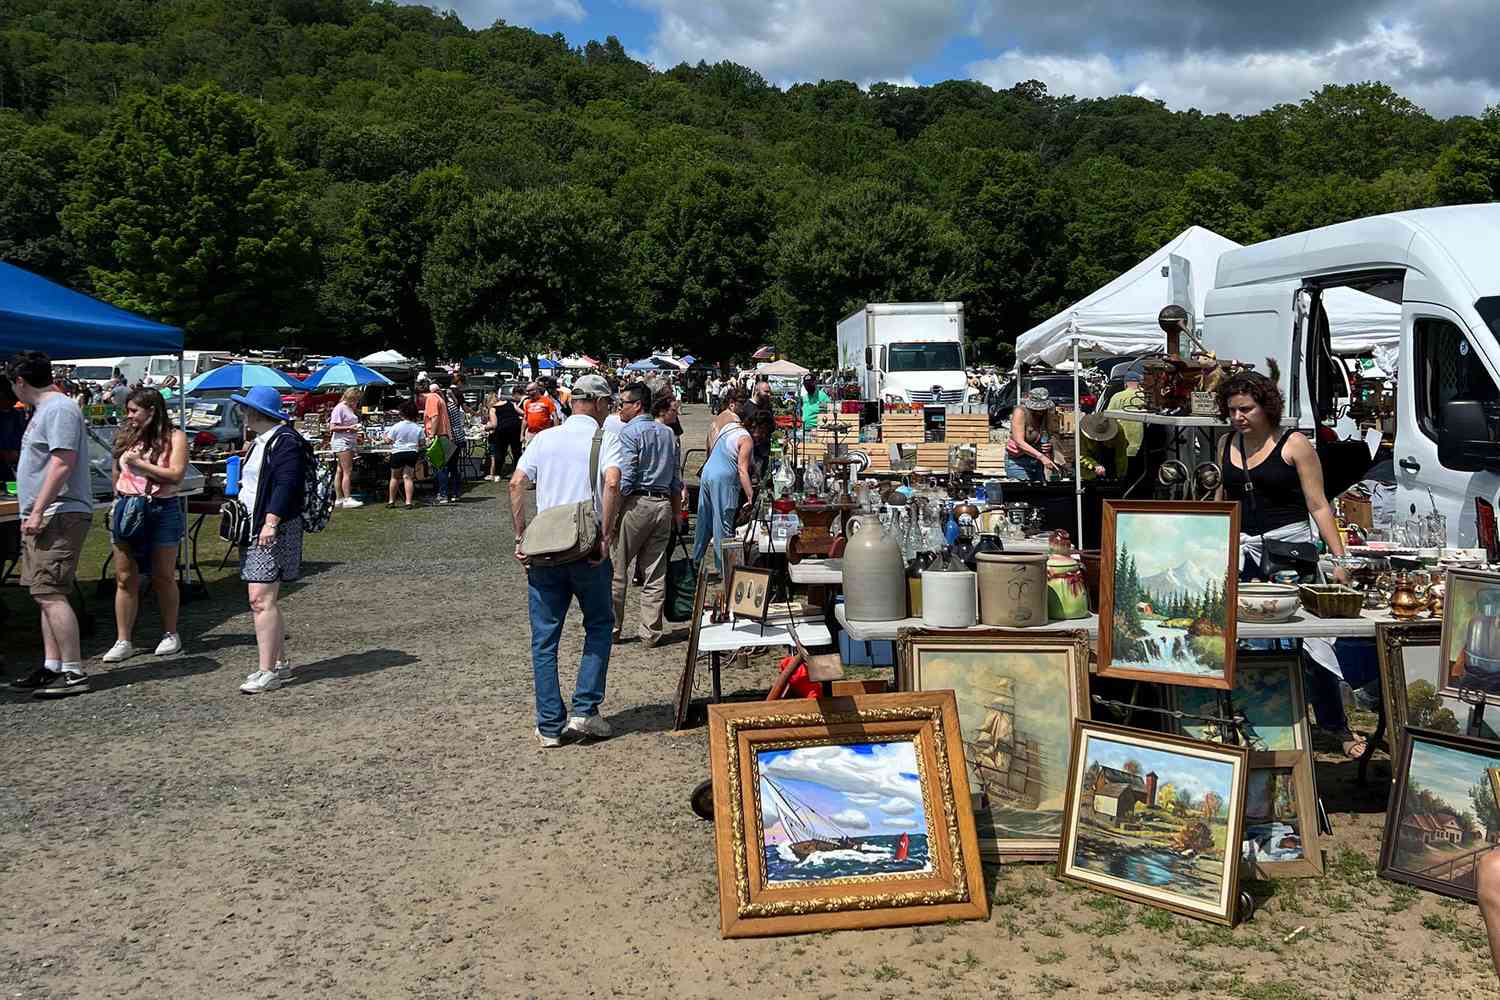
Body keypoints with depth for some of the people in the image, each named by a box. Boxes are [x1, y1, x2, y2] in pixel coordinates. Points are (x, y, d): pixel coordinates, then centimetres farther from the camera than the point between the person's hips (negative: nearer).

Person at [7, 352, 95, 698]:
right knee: (46, 595, 12)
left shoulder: (60, 409, -12)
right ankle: (52, 667, 18)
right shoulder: (44, 410, 20)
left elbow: (62, 464, -21)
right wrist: (33, 513, 20)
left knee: (50, 594, -13)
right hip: (44, 516, 11)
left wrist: (37, 511, -22)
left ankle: (74, 673, -12)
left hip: (59, 514, -11)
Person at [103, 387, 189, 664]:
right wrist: (118, 502, 13)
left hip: (162, 510, -4)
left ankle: (170, 634, 21)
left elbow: (176, 476, -14)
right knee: (125, 578, 3)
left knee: (163, 576, 7)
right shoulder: (125, 436, 9)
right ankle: (123, 641, 8)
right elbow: (117, 474, 19)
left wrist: (140, 463, -14)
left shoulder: (174, 437, -4)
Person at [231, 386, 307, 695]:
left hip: (274, 532, -11)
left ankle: (268, 671, -11)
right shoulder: (259, 442, 20)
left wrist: (271, 522, -29)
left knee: (262, 600, -14)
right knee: (265, 600, 13)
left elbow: (286, 485, -22)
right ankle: (280, 663, 22)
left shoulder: (285, 441, -13)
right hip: (255, 530, 11)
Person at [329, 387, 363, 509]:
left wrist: (356, 434, 11)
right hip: (342, 442, -9)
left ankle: (339, 499, 11)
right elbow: (333, 427, -16)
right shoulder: (339, 408, -10)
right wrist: (349, 428, -20)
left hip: (350, 443, 9)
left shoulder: (350, 408, 17)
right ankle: (347, 499, -12)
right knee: (347, 471, -11)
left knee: (340, 471, 10)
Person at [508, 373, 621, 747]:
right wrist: (606, 536, -15)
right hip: (587, 549, -3)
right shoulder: (604, 439, -2)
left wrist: (521, 537, 4)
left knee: (544, 638, 9)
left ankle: (550, 725, 11)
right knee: (599, 624, 16)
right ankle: (584, 711, 8)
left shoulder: (544, 438, 9)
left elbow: (516, 484, 1)